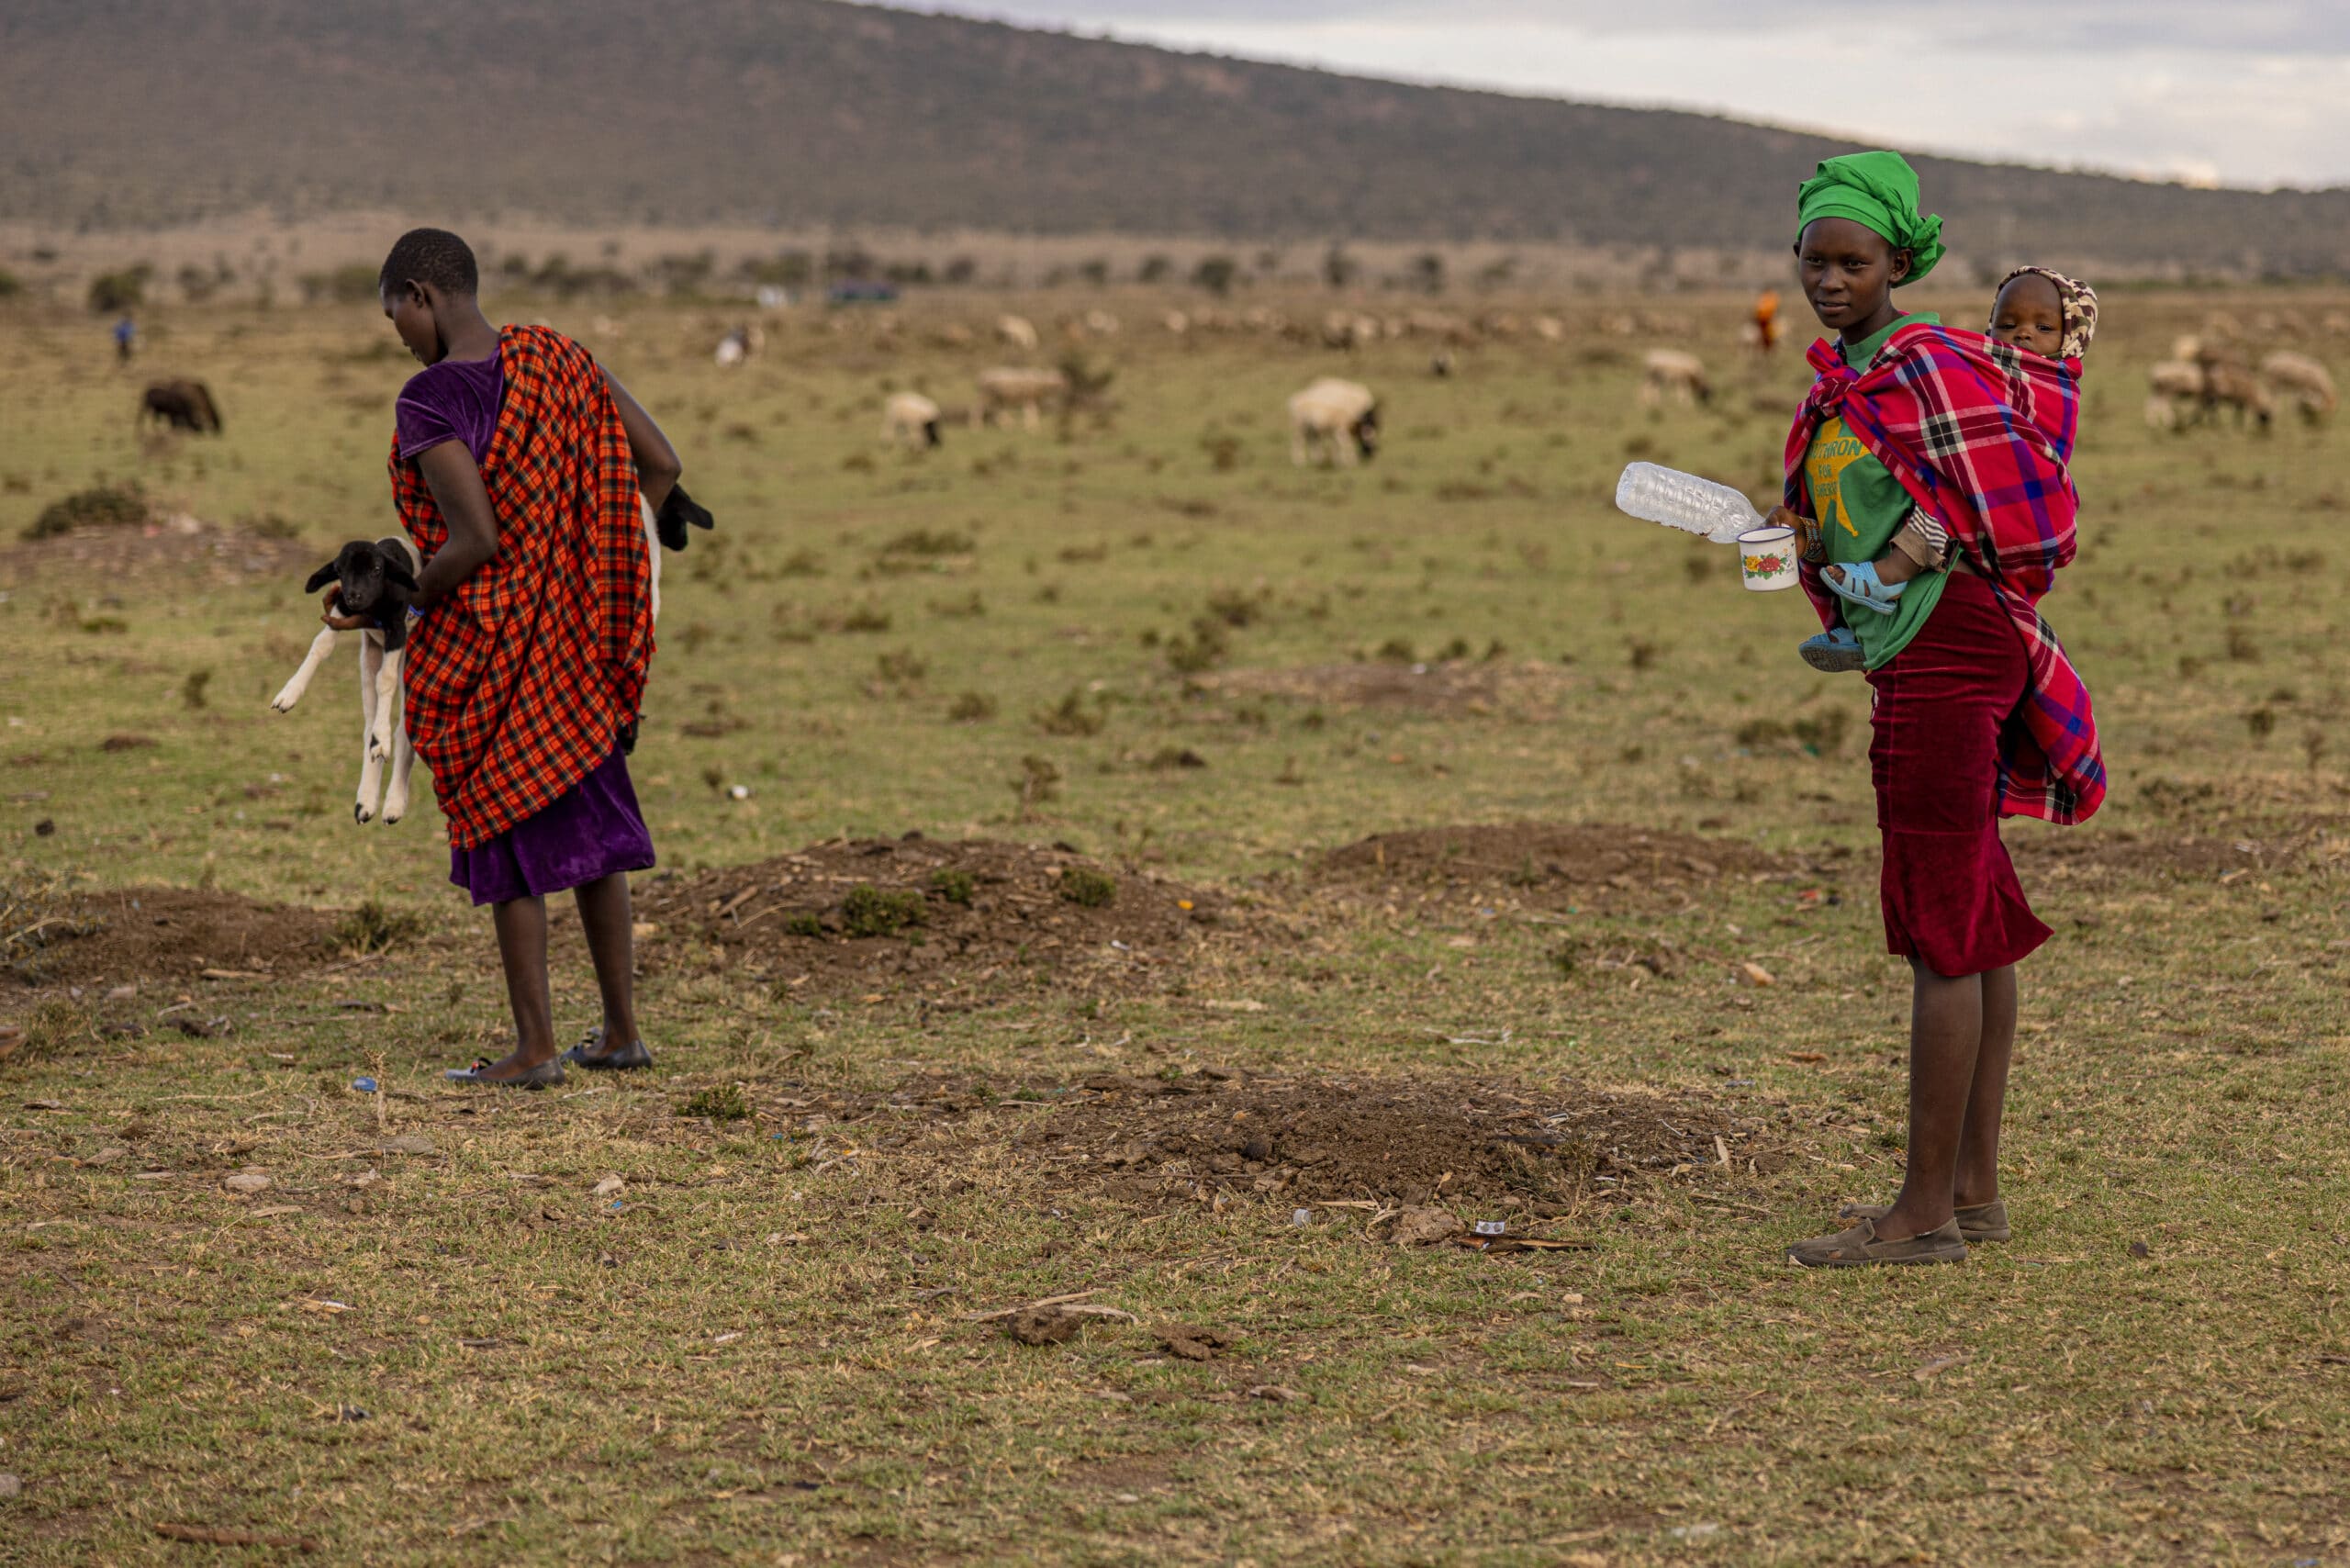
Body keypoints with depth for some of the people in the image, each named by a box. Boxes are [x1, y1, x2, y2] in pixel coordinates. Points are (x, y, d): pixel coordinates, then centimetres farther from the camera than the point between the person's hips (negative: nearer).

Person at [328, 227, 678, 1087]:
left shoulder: (429, 399, -18)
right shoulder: (554, 358, 3)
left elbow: (474, 540, -25)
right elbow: (661, 466, 3)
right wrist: (581, 561, 11)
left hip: (483, 638, -7)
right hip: (577, 629, 7)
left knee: (507, 833, 3)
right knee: (592, 824, 15)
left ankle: (535, 1046, 8)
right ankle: (621, 1031, 21)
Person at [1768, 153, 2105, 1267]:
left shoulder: (1926, 370, -13)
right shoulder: (1848, 379, 13)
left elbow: (2021, 522, -14)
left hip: (1947, 651, -10)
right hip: (1919, 662, 10)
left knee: (1940, 933, -7)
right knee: (1974, 924, 13)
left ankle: (1926, 1211, -3)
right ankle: (1976, 1191, 20)